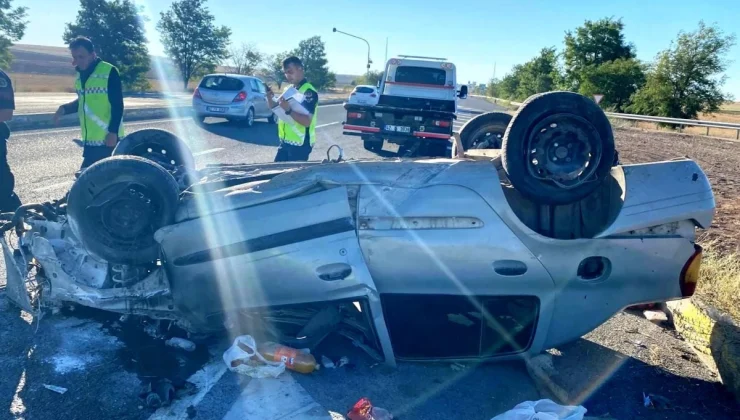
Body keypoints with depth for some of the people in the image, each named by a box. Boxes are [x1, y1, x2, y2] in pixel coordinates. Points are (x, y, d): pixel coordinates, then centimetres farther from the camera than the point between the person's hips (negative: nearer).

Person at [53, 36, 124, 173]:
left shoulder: (109, 72, -10)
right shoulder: (81, 75, 14)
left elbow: (117, 105, -13)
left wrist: (113, 132, -19)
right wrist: (64, 109, 9)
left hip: (107, 139, -8)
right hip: (89, 140, 8)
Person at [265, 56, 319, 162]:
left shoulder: (309, 92, -15)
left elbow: (307, 121, -23)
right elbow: (275, 108, 18)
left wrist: (288, 110, -33)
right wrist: (269, 97, -1)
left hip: (300, 145, -8)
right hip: (285, 142, 8)